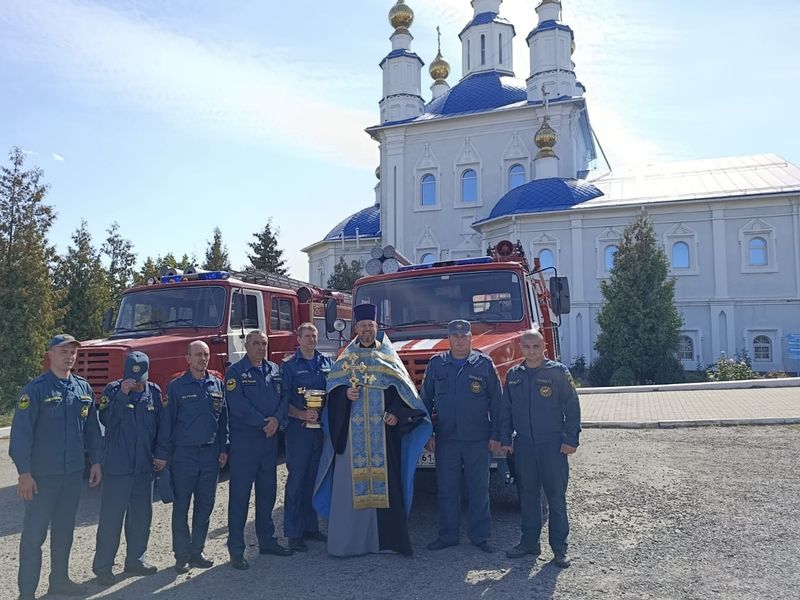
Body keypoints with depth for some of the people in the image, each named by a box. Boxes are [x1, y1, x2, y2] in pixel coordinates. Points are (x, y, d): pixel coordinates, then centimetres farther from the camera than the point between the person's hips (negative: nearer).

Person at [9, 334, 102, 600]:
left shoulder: (84, 388, 7)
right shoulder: (36, 389, -10)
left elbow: (92, 428, 12)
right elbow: (21, 432, -14)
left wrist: (95, 461, 10)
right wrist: (24, 473, -17)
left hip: (74, 473, 5)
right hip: (43, 475, -5)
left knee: (64, 529, 16)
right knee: (34, 533, 2)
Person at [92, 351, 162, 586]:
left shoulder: (154, 392, 4)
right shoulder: (113, 390, -5)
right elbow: (106, 420, -18)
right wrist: (122, 394, -25)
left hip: (145, 466, 4)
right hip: (117, 466, -4)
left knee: (142, 514, 13)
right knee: (111, 516, -1)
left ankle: (135, 560, 27)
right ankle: (102, 566, 10)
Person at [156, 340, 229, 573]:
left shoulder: (217, 384, 7)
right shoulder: (176, 386, -4)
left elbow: (223, 419, 10)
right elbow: (166, 421, -4)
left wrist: (223, 449, 7)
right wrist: (162, 454, -6)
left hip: (210, 454, 4)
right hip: (183, 455, -4)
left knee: (205, 505, 10)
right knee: (181, 506, 5)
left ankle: (197, 551, 22)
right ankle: (182, 554, 16)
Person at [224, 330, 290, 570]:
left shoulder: (274, 370, 12)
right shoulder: (235, 371, -5)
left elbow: (283, 397, 6)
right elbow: (237, 404, -15)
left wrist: (277, 419, -13)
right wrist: (263, 422, -14)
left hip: (270, 438, 6)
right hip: (243, 439, -6)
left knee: (268, 491, 14)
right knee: (240, 493, -2)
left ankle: (266, 540, 27)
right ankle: (236, 549, 6)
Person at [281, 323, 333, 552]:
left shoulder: (327, 363, 12)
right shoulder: (289, 366, 0)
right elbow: (283, 402, -4)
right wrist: (303, 414, -19)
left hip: (322, 428, 4)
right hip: (299, 429, -4)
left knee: (315, 479, 13)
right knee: (297, 480, -1)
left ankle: (311, 527, 24)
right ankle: (293, 533, 7)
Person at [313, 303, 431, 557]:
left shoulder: (389, 355, 9)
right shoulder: (346, 358, 12)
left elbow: (403, 390, 5)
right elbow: (333, 389, 11)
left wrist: (396, 413, -9)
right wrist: (345, 394, -10)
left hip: (383, 430, 0)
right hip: (353, 430, 1)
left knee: (385, 479, 0)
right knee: (350, 483, -1)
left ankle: (387, 536, 10)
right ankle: (348, 539, 7)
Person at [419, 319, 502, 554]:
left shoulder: (485, 364, 2)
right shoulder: (436, 364, 6)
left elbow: (496, 401, 3)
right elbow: (426, 400, 10)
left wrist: (496, 436, -1)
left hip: (478, 439, -1)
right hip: (445, 439, 2)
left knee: (479, 489, 6)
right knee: (447, 489, 8)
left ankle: (480, 536, 18)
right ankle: (448, 535, 21)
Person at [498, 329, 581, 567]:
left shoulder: (558, 372, -4)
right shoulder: (513, 375, 7)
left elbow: (572, 407, -4)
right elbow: (505, 410, 12)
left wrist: (571, 439, -8)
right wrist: (505, 439, 8)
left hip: (553, 444, -4)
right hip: (523, 445, 4)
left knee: (556, 495, 2)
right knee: (527, 494, 11)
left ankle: (559, 548, 12)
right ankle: (529, 542, 23)